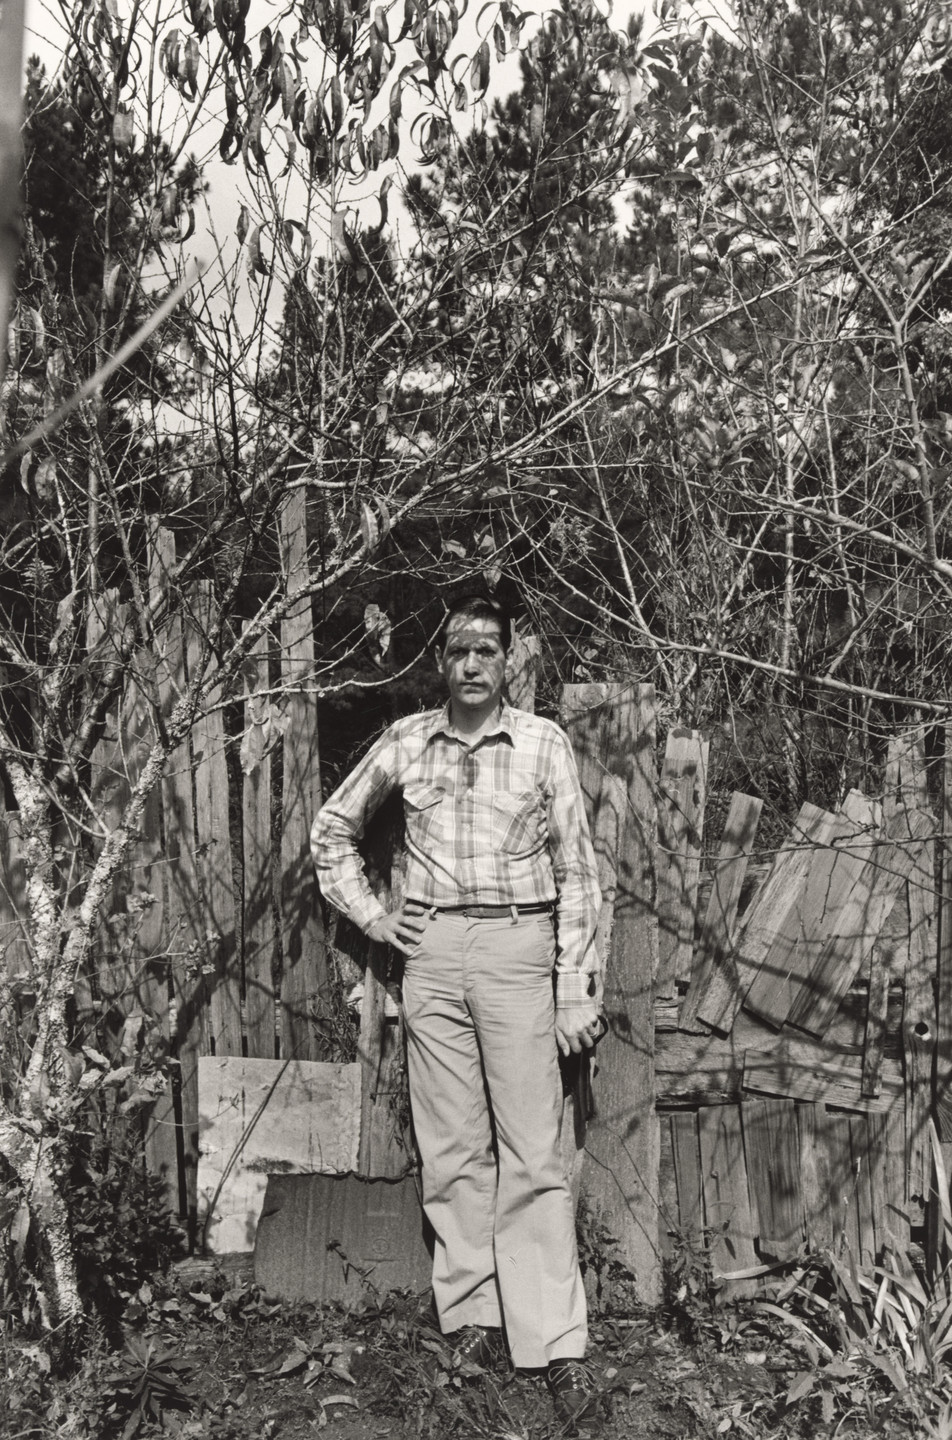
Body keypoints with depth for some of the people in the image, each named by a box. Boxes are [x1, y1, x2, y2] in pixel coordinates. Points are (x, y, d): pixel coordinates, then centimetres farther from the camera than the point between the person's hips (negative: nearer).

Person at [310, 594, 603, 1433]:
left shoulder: (543, 743, -1)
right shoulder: (405, 744, 6)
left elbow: (577, 872, -1)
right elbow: (334, 829, 20)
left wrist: (576, 993, -4)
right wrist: (368, 915, 9)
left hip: (517, 946, -2)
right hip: (431, 950, 3)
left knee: (533, 1152, -2)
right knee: (451, 1147, 9)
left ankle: (557, 1347, 4)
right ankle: (473, 1317, 22)